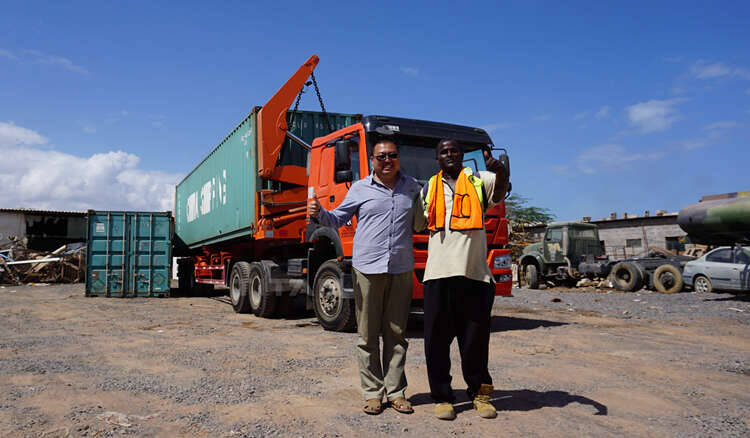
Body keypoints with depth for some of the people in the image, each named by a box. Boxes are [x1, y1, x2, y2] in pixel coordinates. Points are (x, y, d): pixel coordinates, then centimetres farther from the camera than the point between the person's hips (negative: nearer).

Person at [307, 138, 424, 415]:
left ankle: (396, 391, 16)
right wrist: (319, 214, -10)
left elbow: (420, 222, 25)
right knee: (367, 335, 2)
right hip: (367, 269, -1)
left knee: (396, 334, 7)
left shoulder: (412, 187, 14)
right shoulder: (360, 189, 9)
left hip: (401, 270, 2)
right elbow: (339, 219, 10)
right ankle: (373, 393, 12)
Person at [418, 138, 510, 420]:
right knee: (437, 339, 3)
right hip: (438, 273, 2)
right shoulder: (428, 190, 17)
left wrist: (499, 169, -35)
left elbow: (501, 184, -12)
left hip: (474, 273, -1)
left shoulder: (479, 182, 10)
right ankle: (441, 396, 16)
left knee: (475, 339, 7)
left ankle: (480, 393, 24)